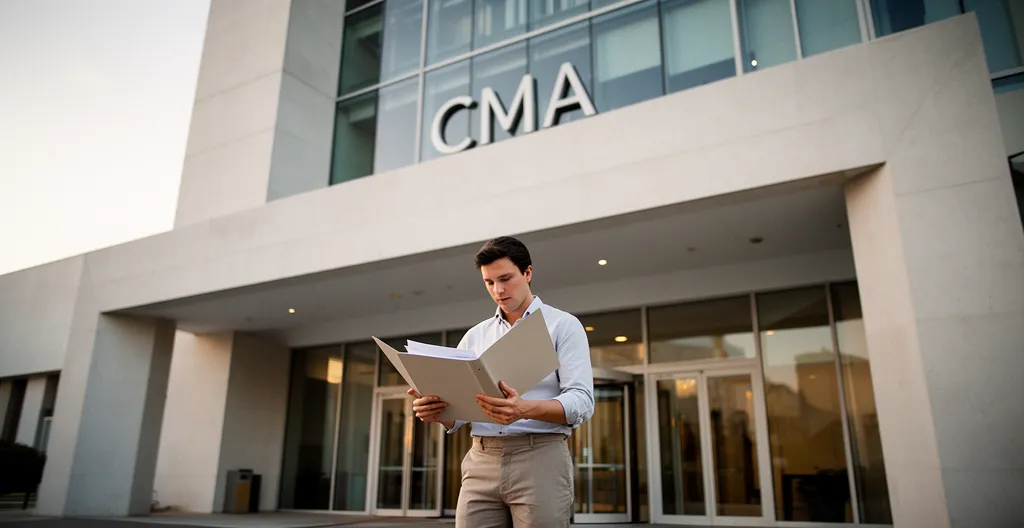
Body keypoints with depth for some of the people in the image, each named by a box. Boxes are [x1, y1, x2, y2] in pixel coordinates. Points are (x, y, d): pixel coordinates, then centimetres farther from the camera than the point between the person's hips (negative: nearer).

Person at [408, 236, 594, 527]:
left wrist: (526, 410, -27)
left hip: (540, 457, -3)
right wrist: (435, 409, -12)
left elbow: (582, 401, -9)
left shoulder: (564, 325, 3)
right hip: (481, 462, 4)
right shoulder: (474, 336, 15)